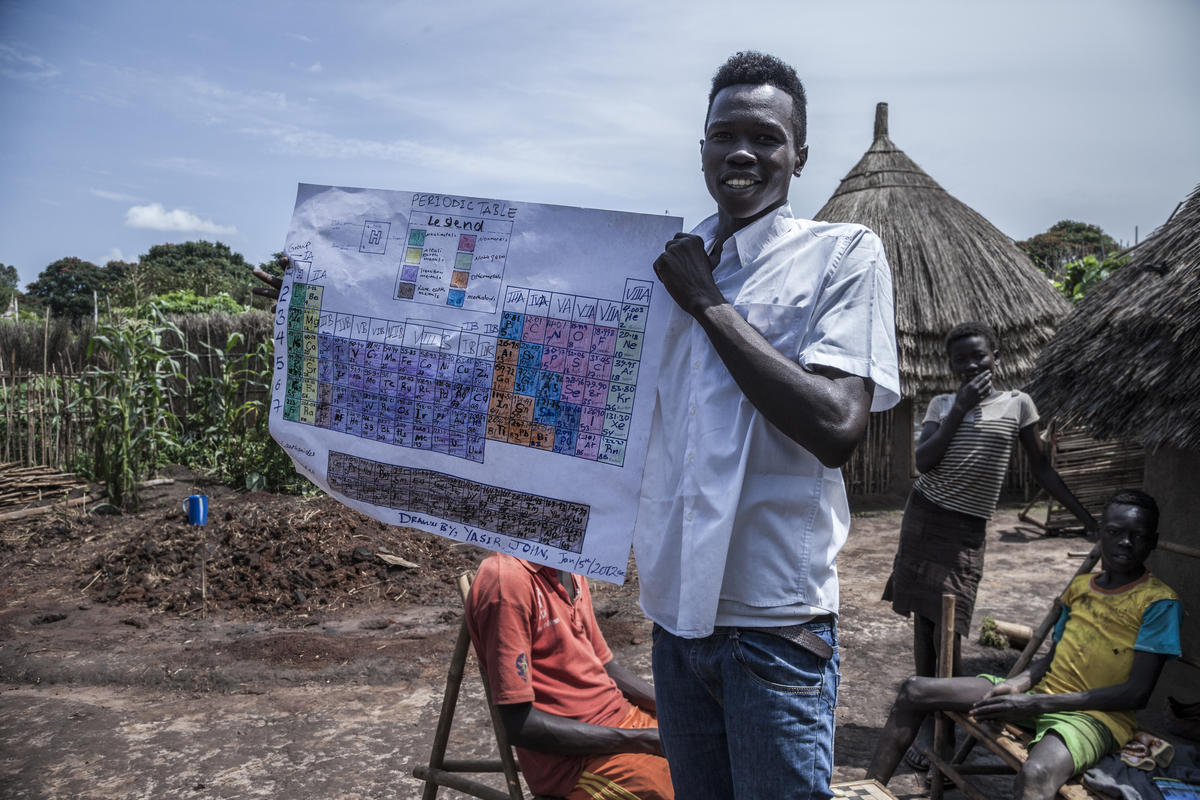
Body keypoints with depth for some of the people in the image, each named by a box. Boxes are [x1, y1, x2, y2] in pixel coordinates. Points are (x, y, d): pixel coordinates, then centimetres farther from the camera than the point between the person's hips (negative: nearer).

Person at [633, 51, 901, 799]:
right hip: (677, 607, 5)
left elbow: (835, 428, -20)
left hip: (774, 623, -5)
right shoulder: (675, 262, 10)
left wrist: (708, 302, -14)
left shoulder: (845, 254, -6)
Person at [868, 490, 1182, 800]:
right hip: (1040, 698, 7)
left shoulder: (1159, 603, -6)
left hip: (1093, 717, -7)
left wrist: (1038, 702, -19)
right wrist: (1015, 685, -6)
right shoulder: (1080, 586, 14)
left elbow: (1136, 693, -14)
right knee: (915, 690, -3)